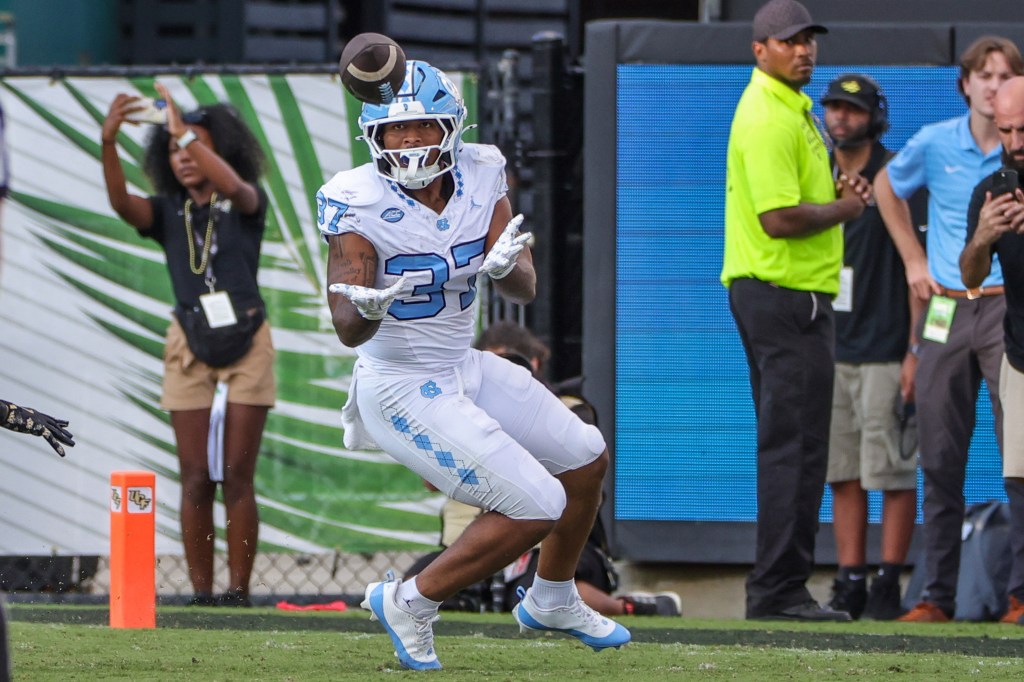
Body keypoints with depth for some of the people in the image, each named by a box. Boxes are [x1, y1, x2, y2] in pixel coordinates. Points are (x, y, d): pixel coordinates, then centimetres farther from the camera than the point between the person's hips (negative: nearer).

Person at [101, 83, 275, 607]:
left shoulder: (245, 205, 1)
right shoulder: (168, 213, 6)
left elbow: (235, 186, -24)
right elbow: (122, 203, -14)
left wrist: (186, 132, -32)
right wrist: (108, 144, -32)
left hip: (246, 345, -2)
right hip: (190, 348, 2)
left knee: (237, 478, -4)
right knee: (196, 479, -4)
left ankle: (238, 592, -2)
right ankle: (201, 593, -2)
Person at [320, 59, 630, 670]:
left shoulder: (481, 177, -5)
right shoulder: (358, 203, -21)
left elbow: (527, 290, -8)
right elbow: (348, 330, -24)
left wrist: (506, 266, -31)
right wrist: (368, 309, -47)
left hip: (466, 369, 8)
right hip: (404, 394, -8)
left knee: (587, 460, 19)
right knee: (536, 509, -13)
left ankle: (553, 600, 41)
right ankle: (410, 603, 2)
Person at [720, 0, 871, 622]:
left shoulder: (792, 108, 18)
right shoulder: (770, 118, -16)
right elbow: (779, 219, -24)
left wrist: (837, 195, 10)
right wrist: (844, 208, -8)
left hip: (773, 295, 11)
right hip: (787, 297, -11)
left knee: (789, 448, 14)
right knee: (796, 449, -10)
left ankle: (776, 587, 18)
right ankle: (781, 590, -10)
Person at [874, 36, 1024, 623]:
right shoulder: (935, 144, 6)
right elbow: (887, 187, 25)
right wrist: (914, 260, 18)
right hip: (946, 310, 3)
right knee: (940, 459, 6)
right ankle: (938, 594, 12)